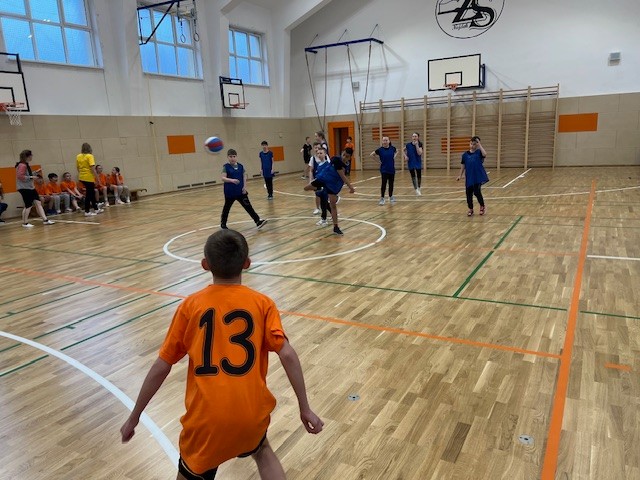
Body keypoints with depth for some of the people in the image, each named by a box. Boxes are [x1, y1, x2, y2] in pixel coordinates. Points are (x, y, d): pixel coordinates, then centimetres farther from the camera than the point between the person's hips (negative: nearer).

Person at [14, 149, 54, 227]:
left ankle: (45, 220, 7)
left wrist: (35, 172, 15)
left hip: (30, 187, 10)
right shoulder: (22, 165, -17)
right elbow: (20, 176, -24)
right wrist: (31, 177, -21)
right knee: (28, 205, -3)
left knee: (38, 203, 6)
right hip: (24, 188, -10)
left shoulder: (26, 165, 14)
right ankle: (25, 223, 8)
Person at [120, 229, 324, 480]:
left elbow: (161, 367, 3)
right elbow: (287, 355, -9)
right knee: (261, 450, 35)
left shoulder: (190, 306, 1)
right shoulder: (262, 303, 0)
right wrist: (305, 408, -1)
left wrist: (134, 417, 13)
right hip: (252, 413, 2)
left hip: (206, 417, -1)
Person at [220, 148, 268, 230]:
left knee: (248, 206, -1)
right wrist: (231, 180, -33)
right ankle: (223, 224, 30)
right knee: (226, 208, 13)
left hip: (241, 191, 3)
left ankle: (258, 221, -4)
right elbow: (223, 178, -17)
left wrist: (244, 187, -6)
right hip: (230, 192, -3)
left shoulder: (240, 166, 3)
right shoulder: (226, 167, -8)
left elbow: (244, 177, 6)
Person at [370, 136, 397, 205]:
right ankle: (382, 198, -3)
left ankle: (391, 197, 30)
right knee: (384, 183, -10)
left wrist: (394, 156, 4)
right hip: (384, 170, -3)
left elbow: (396, 151, 22)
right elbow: (371, 155, -4)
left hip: (392, 169, 3)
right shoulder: (380, 149, -9)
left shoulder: (392, 148, 0)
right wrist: (378, 161, -6)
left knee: (391, 183, 12)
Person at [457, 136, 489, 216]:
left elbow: (485, 154, -26)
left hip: (478, 177, -4)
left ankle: (482, 206, 14)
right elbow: (463, 166, 11)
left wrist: (479, 145, -21)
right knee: (469, 193, 6)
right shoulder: (465, 154, 5)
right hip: (469, 177, 4)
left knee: (477, 192, -10)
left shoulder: (479, 152, -3)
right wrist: (460, 175, 7)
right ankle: (470, 209, 22)